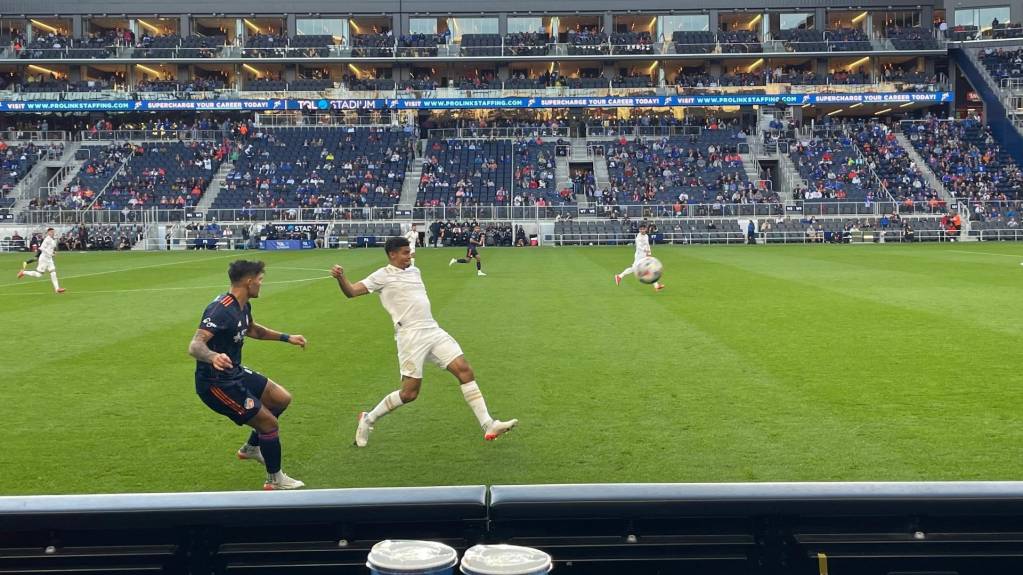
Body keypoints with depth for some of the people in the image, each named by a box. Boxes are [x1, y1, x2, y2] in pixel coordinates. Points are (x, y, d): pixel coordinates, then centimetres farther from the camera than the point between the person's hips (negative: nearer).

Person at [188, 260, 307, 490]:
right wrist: (213, 357, -59)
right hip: (216, 383, -10)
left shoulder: (243, 306, 3)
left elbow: (252, 329, 26)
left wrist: (286, 337, 26)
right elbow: (195, 346, -38)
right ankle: (275, 480, 14)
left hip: (234, 373, 10)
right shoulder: (221, 310, -27)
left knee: (282, 399, 16)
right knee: (270, 424, -6)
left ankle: (251, 448, 35)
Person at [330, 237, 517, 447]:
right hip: (410, 336, -6)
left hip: (433, 331, 7)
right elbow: (351, 292, -11)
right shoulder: (383, 276, -2)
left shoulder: (414, 271, 18)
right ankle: (368, 419, 18)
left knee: (464, 369, -6)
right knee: (410, 393, -6)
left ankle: (488, 425, -5)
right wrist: (340, 278, -28)